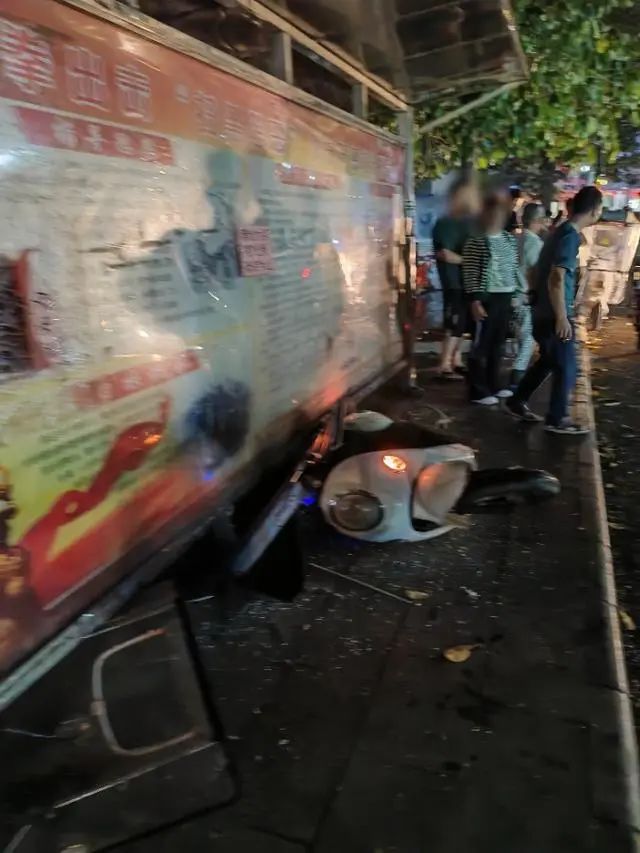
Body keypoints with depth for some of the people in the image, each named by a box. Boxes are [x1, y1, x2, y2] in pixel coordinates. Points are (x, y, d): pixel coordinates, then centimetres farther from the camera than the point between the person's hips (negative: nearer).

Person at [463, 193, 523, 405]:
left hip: (506, 297, 7)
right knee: (481, 345, -2)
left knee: (498, 343, 15)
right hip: (486, 298, -7)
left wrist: (518, 292, 14)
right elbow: (470, 273, -14)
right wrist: (475, 301, -19)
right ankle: (478, 391, 5)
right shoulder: (476, 242, -10)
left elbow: (514, 268, 19)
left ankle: (494, 384, 26)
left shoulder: (510, 240, 13)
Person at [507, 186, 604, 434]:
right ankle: (558, 419, 11)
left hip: (544, 311, 9)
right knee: (567, 367, 1)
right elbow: (556, 279, -25)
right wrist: (561, 318, -24)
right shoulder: (570, 236, -18)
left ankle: (518, 402, 29)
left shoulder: (563, 231, 12)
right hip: (554, 314, -9)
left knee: (548, 360, 21)